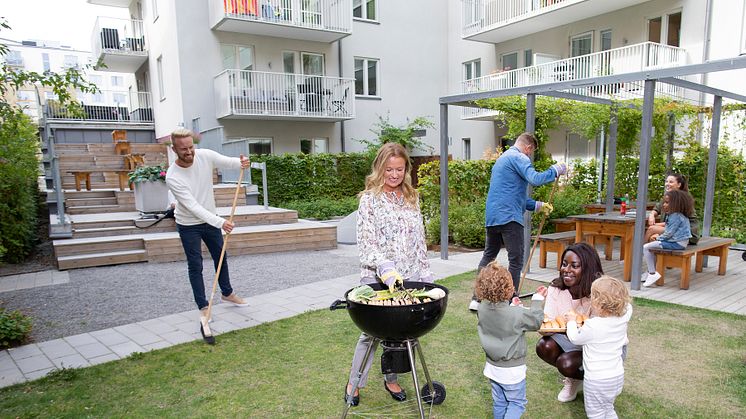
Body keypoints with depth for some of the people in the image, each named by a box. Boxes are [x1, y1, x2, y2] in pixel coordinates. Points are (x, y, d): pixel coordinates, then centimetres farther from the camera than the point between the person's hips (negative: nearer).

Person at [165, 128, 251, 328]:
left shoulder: (205, 156, -17)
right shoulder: (172, 177, -28)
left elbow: (229, 162, -10)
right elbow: (193, 207, -33)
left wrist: (242, 163, -36)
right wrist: (220, 222, -44)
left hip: (210, 220, 5)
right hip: (189, 225, -5)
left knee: (221, 257, 17)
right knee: (195, 266, 0)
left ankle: (227, 293, 37)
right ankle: (203, 306, 14)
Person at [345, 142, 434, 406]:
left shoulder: (411, 198, 8)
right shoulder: (369, 199, -6)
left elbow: (419, 240, 12)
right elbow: (366, 241, -13)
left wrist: (426, 274, 9)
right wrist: (386, 269, -26)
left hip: (410, 276, 4)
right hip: (378, 278, -4)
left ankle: (391, 379, 33)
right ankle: (354, 383, 23)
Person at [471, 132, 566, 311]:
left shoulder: (502, 158, 26)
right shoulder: (518, 157, -5)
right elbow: (535, 179, -22)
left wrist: (537, 205, 29)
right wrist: (556, 170, -6)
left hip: (492, 216, 9)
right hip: (509, 217, -9)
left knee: (488, 256, 15)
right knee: (516, 260, -2)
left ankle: (476, 299, 17)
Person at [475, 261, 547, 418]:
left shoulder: (482, 309, -12)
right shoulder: (518, 314, -29)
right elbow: (536, 320, -9)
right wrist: (538, 299, 2)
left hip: (492, 367, 5)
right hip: (512, 370, -5)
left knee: (499, 403, 22)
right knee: (517, 403, 14)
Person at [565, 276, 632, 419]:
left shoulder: (592, 326, -26)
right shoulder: (622, 319, -11)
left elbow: (574, 338, -6)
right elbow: (627, 306, 14)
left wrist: (571, 321, 10)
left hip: (596, 380, -6)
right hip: (617, 376, 7)